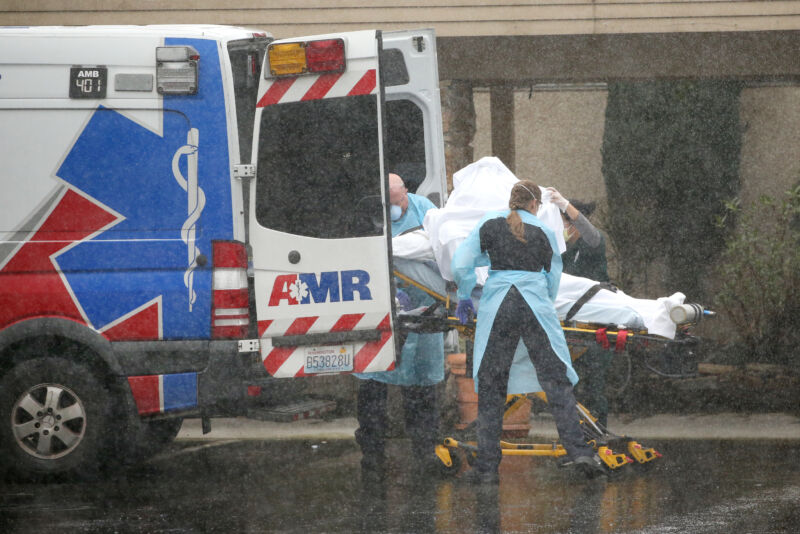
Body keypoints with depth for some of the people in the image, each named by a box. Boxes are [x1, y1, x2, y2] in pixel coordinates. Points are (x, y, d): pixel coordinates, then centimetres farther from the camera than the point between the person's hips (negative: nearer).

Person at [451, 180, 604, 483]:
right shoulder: (544, 232, 7)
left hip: (496, 307, 0)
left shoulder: (490, 223, 6)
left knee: (490, 386, 5)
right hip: (536, 305, 0)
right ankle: (578, 451, -6)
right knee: (555, 379, 4)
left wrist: (464, 298, 15)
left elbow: (461, 264, 0)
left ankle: (487, 467, 3)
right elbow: (554, 277, 13)